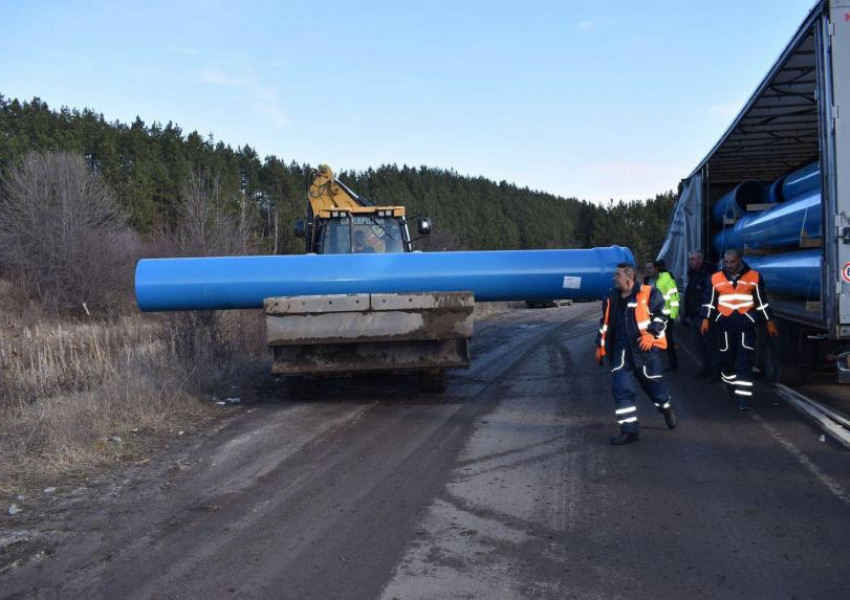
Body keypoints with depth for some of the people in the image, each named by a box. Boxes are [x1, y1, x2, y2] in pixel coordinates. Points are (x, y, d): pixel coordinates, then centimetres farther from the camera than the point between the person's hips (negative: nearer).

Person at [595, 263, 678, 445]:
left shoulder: (648, 294, -7)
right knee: (621, 390, -4)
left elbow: (661, 315, -7)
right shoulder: (612, 298, 11)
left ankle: (668, 410, 42)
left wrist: (651, 334, -19)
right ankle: (629, 430, 1)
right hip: (620, 351, 4)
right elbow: (605, 324, 19)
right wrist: (600, 346, 18)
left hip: (643, 349, -4)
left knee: (653, 384, 11)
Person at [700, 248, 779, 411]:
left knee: (744, 361, -7)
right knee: (726, 358, 12)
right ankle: (731, 386, 36)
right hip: (724, 324, 2)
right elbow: (710, 301, 9)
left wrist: (769, 322, 9)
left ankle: (742, 397, -7)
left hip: (746, 323, -2)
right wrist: (706, 319, 0)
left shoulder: (754, 277, 1)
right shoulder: (716, 278, 3)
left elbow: (762, 300, 7)